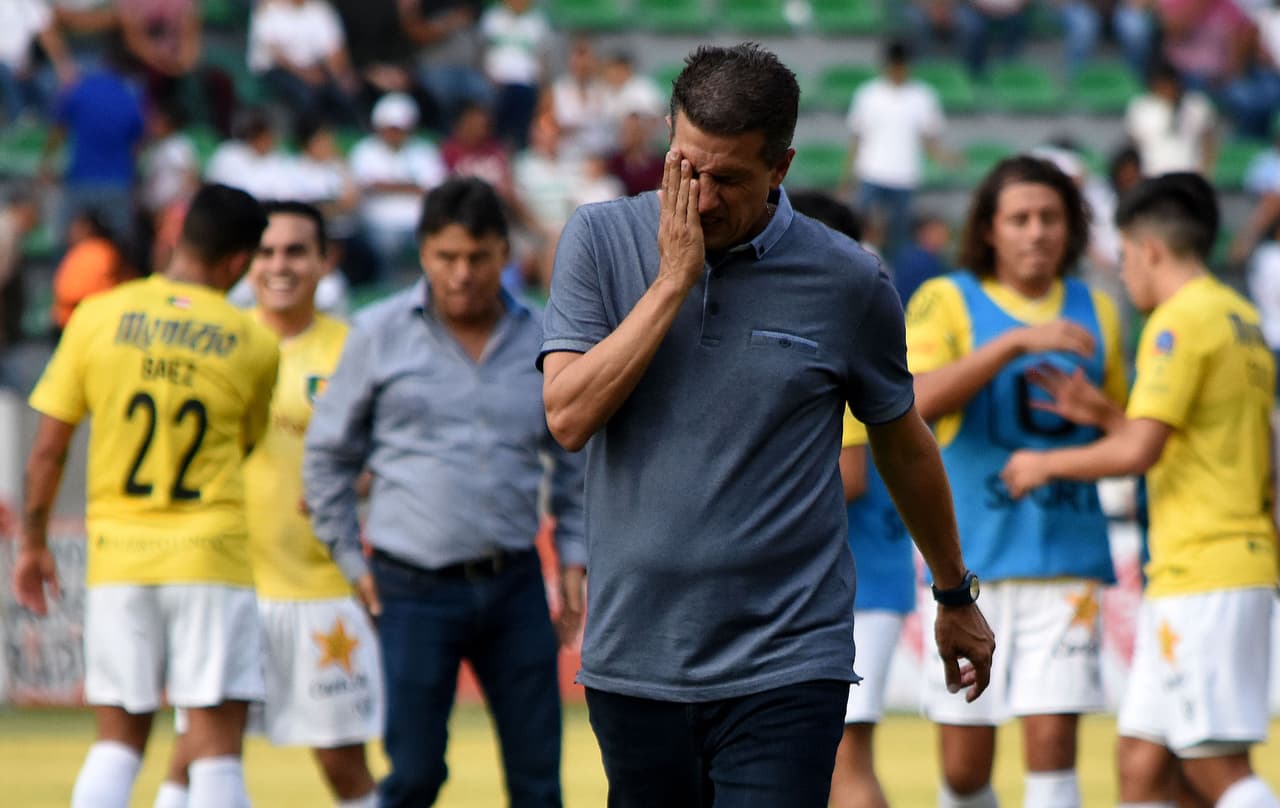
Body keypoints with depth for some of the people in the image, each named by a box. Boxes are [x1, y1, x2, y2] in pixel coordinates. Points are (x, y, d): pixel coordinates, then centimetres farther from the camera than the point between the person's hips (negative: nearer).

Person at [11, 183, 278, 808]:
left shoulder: (97, 317, 0)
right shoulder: (252, 343, -2)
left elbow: (47, 450, 2)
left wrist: (33, 542, 13)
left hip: (117, 552, 2)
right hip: (211, 556, -2)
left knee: (118, 740, 10)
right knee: (216, 742, -2)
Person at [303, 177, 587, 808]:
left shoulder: (541, 342, 7)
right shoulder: (381, 335, 1)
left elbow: (576, 463, 20)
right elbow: (328, 452, 8)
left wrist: (574, 556, 10)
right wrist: (351, 559, 4)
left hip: (515, 585, 2)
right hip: (416, 589, -2)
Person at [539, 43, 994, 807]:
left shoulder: (848, 282, -3)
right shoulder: (600, 241, 0)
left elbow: (905, 447, 13)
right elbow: (569, 416, -11)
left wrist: (957, 596, 22)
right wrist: (673, 281, -15)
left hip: (785, 666, -2)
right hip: (634, 657, 2)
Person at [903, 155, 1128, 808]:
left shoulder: (1094, 313, 12)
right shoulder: (946, 301, 1)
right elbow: (919, 399, -18)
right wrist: (1017, 341, -25)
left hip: (1066, 555, 2)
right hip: (971, 558, -1)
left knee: (1052, 742, -11)